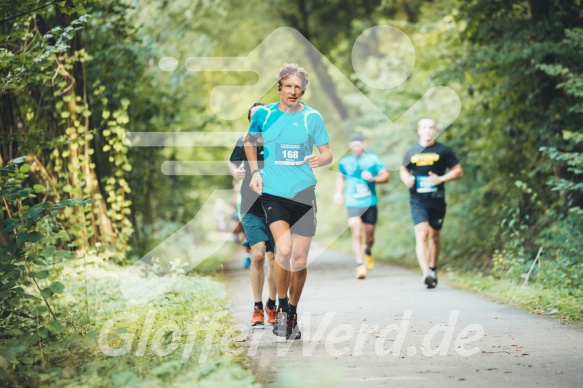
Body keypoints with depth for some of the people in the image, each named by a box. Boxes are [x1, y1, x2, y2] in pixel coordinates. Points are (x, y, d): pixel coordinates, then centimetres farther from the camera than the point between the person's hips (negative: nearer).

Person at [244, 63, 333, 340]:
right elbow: (249, 141, 21)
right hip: (273, 193, -1)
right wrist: (254, 171, 10)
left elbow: (328, 153, 5)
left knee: (300, 259, 4)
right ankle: (281, 308, -1)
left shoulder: (312, 117, 1)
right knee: (284, 249, -21)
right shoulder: (264, 114, 2)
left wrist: (320, 159, -18)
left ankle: (293, 314, 24)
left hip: (303, 193, 1)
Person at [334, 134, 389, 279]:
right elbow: (341, 177, 24)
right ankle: (360, 265, -15)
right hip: (352, 204, 0)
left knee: (369, 235, 9)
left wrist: (373, 178, -20)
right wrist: (339, 191, 9)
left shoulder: (373, 159, -1)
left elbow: (386, 176, -3)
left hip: (370, 203, 0)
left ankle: (368, 252, 43)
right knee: (356, 234, -14)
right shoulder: (344, 162, 6)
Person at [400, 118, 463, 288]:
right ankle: (426, 274, -25)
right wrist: (406, 179, -2)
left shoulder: (443, 151, 2)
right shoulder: (411, 152, 8)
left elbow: (458, 171, 3)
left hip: (437, 200, 0)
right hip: (418, 201, 0)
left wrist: (441, 179, -13)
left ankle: (433, 270, 31)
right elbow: (403, 170, 21)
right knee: (421, 235, -15)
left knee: (434, 236, 11)